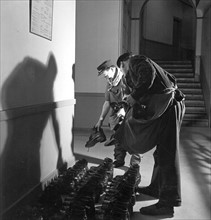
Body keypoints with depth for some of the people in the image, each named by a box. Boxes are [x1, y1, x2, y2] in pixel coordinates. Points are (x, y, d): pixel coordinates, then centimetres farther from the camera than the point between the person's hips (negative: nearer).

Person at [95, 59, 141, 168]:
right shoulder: (109, 84, 10)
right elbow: (107, 102, 14)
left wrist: (124, 108, -27)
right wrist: (100, 119, 13)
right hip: (117, 116, 7)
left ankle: (135, 163, 4)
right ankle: (119, 160, 26)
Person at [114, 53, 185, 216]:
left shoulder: (136, 61, 3)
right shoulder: (145, 63, 29)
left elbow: (148, 74, -20)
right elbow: (172, 80, 26)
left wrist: (135, 95, -12)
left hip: (167, 106, -10)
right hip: (169, 105, 10)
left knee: (166, 154, -11)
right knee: (162, 152, 18)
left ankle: (168, 203, -8)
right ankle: (157, 188, 31)